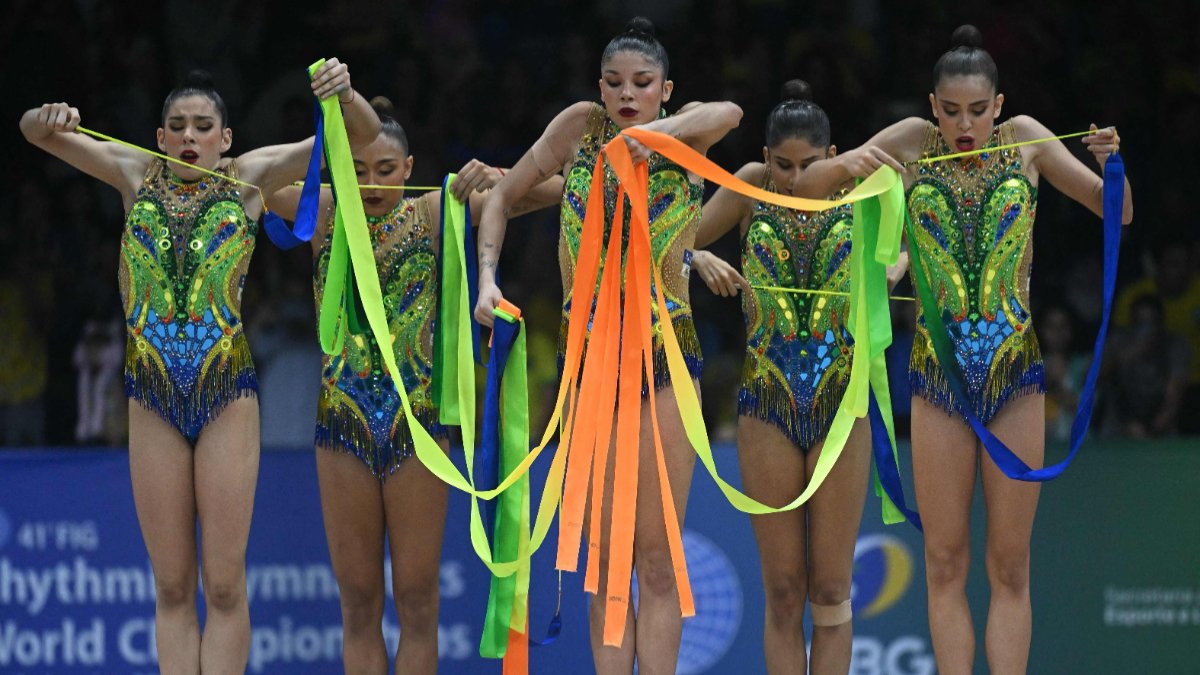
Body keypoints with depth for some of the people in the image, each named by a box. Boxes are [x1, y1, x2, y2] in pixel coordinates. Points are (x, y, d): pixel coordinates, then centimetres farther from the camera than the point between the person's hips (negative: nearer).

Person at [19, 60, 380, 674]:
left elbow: (361, 135, 2)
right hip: (152, 394, 2)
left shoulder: (250, 177, 5)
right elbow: (34, 131, 6)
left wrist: (345, 95, -21)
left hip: (227, 393, -2)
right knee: (172, 588, 3)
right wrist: (48, 120, -18)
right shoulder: (137, 175, 9)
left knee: (225, 585, -3)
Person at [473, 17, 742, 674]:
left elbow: (728, 113, -25)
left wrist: (656, 132, -40)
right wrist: (487, 279, -2)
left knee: (657, 555, -3)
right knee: (604, 558, 3)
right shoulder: (581, 127, 3)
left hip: (665, 353, -2)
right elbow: (503, 196, 11)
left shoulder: (684, 133, -1)